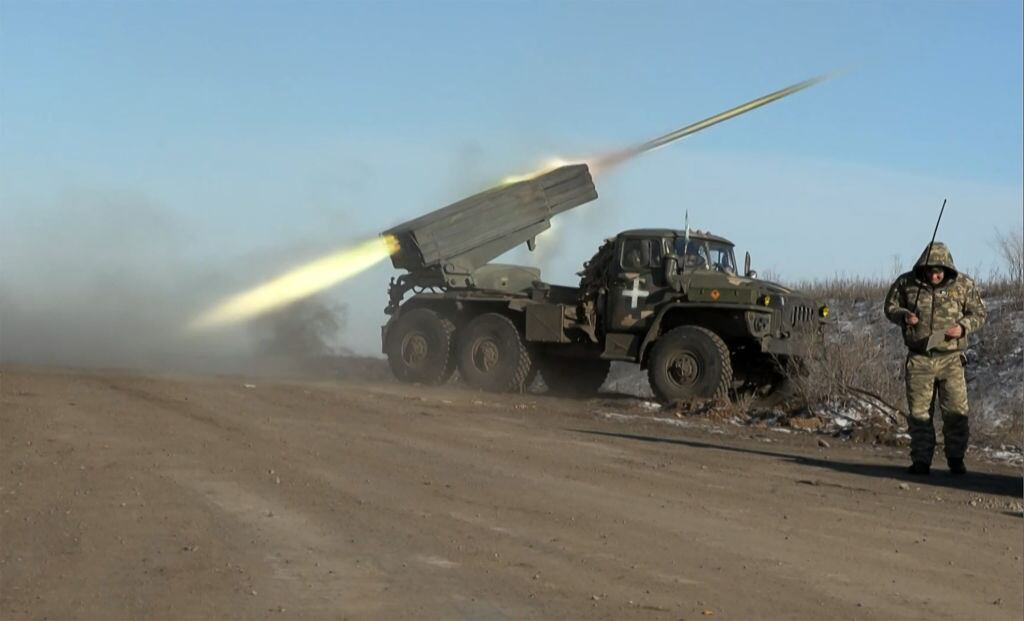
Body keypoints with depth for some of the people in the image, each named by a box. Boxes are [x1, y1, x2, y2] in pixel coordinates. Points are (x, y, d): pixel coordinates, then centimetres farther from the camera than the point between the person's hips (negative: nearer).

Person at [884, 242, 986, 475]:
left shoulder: (963, 285, -1)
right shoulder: (907, 283, 0)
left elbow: (978, 314, 7)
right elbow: (890, 307, 11)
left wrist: (962, 327, -13)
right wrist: (904, 316, -11)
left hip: (951, 359, 0)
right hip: (919, 358, 0)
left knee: (956, 411, -1)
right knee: (919, 412, 3)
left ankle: (956, 458, 15)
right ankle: (921, 460, 12)